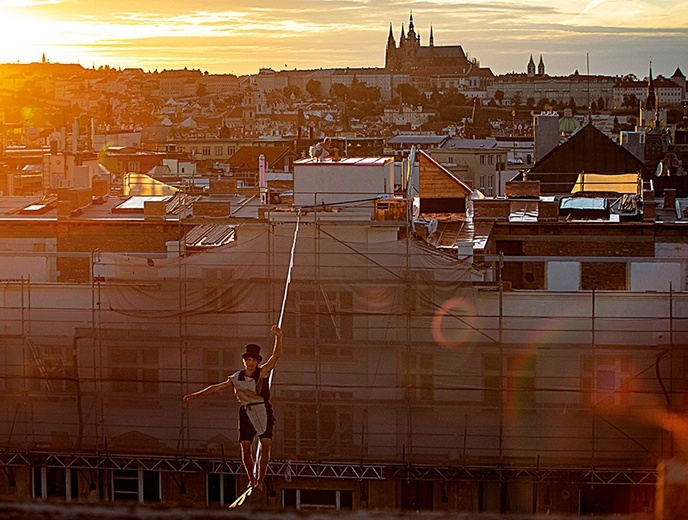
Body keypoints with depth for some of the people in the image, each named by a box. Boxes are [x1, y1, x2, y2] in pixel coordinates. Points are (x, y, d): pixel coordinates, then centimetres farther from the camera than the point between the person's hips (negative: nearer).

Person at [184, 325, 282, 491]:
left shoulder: (263, 372, -3)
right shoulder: (237, 379, 5)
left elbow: (276, 355, -13)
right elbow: (216, 387, 11)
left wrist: (278, 337, -30)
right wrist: (195, 395, 11)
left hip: (263, 411, -2)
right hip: (246, 413, 2)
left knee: (265, 445, -13)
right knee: (245, 447, -4)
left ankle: (260, 480, -10)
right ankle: (251, 478, 12)